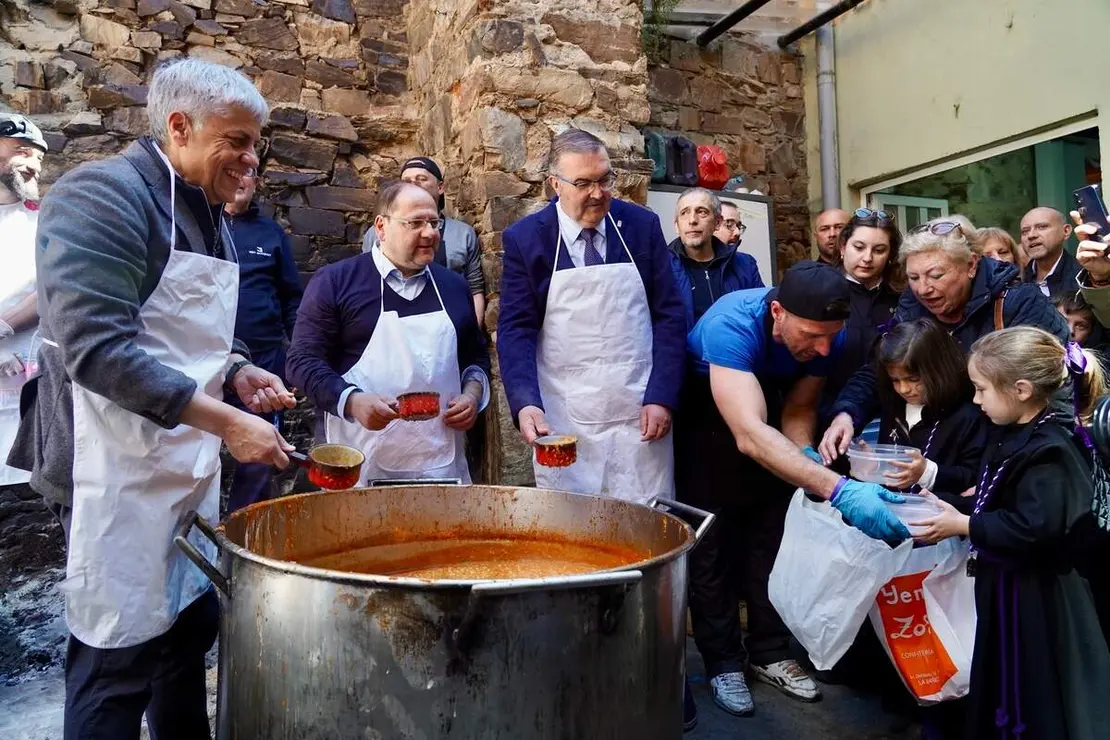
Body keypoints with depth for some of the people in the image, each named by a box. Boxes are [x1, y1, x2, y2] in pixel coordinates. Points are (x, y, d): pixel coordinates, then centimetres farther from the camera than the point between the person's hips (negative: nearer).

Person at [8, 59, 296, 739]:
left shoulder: (208, 211, 13)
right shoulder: (104, 193, -14)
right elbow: (96, 347, -24)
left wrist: (238, 372, 2)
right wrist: (227, 422, -24)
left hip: (190, 459, 8)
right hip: (118, 467, -8)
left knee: (194, 623, 16)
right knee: (117, 657, 3)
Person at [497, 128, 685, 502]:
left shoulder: (643, 225, 2)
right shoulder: (524, 238, -1)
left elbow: (669, 315, 3)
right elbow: (515, 328, -3)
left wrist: (662, 397, -5)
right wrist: (525, 402, -18)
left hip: (639, 414, 1)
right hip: (563, 421, -1)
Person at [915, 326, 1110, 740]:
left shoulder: (1047, 450, -23)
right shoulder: (1014, 436, 6)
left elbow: (1034, 527, -31)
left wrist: (964, 526, -23)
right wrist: (953, 511, 2)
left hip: (1034, 595, -9)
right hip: (1004, 583, 9)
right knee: (998, 690, 23)